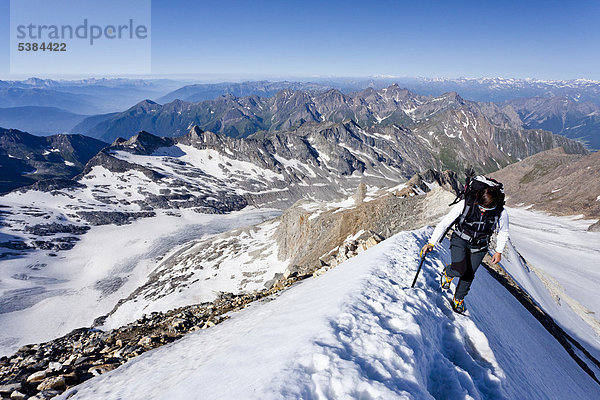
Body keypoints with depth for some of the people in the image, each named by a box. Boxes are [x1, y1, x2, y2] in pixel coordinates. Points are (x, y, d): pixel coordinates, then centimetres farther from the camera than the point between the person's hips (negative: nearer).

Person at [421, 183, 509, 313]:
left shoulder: (501, 213, -20)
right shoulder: (465, 204, -27)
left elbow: (503, 232, 3)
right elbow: (444, 223, -19)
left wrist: (499, 251, 9)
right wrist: (431, 243, -22)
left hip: (479, 247, 2)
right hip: (460, 240, -2)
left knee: (468, 275, 8)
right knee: (459, 270, -21)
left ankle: (459, 299, 36)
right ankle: (448, 272, 17)